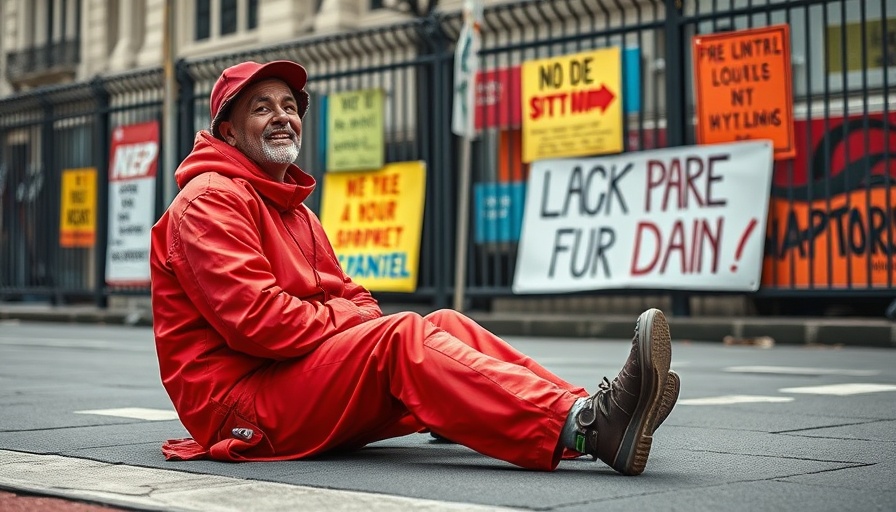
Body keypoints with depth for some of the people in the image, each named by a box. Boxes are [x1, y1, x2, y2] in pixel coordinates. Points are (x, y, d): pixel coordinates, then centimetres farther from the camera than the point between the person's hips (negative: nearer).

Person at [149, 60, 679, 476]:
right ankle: (585, 428, -43)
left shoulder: (295, 210, 26)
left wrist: (367, 321, -6)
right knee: (404, 337, -27)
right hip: (237, 399, -9)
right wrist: (357, 324, -10)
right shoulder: (209, 200, -6)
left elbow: (349, 297, 18)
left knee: (446, 326, -8)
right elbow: (255, 319, -19)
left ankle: (593, 414, -22)